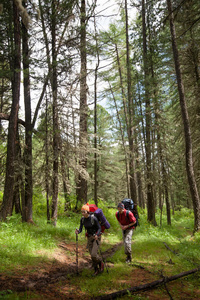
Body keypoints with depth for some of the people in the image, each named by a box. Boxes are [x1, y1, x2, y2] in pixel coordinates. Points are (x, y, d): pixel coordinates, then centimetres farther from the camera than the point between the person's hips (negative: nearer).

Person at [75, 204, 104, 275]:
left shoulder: (93, 218, -21)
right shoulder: (82, 219, -5)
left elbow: (99, 228, -14)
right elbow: (80, 229, -4)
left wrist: (97, 235, -32)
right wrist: (77, 231, -26)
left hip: (96, 237, -5)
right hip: (89, 238, 5)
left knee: (94, 255, -15)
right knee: (92, 255, 5)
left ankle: (101, 263, 15)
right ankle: (96, 270, 23)